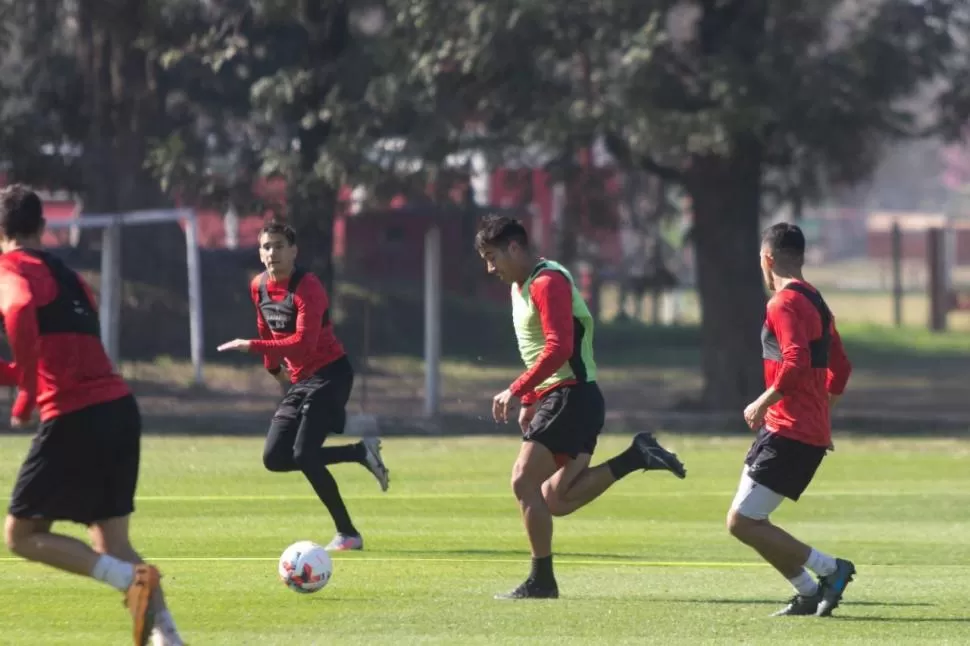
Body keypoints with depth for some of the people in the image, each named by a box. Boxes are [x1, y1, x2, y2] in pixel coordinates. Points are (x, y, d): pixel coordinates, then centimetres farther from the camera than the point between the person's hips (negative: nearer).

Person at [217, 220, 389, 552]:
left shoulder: (307, 288, -20)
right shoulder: (259, 287, 5)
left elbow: (304, 343, -30)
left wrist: (252, 347, -33)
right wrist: (274, 367, 26)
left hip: (329, 374, -9)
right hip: (299, 381, 9)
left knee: (304, 455, -18)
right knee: (275, 458, 1)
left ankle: (348, 534, -6)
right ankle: (362, 452, 10)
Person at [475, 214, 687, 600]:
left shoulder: (548, 283, -13)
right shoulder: (520, 286, 19)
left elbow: (558, 348, -24)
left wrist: (516, 391, -23)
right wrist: (529, 401, 19)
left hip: (572, 396, -10)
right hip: (557, 397, 10)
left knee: (524, 482, -11)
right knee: (556, 502, 5)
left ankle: (541, 581, -7)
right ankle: (635, 457, 5)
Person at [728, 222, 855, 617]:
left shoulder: (784, 304, -13)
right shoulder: (816, 302, 17)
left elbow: (796, 363, -26)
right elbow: (840, 367, 22)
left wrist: (763, 403, -16)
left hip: (789, 433, -10)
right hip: (813, 430, 10)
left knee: (742, 522, -11)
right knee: (747, 519, 14)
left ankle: (829, 569, -9)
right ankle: (808, 595, 13)